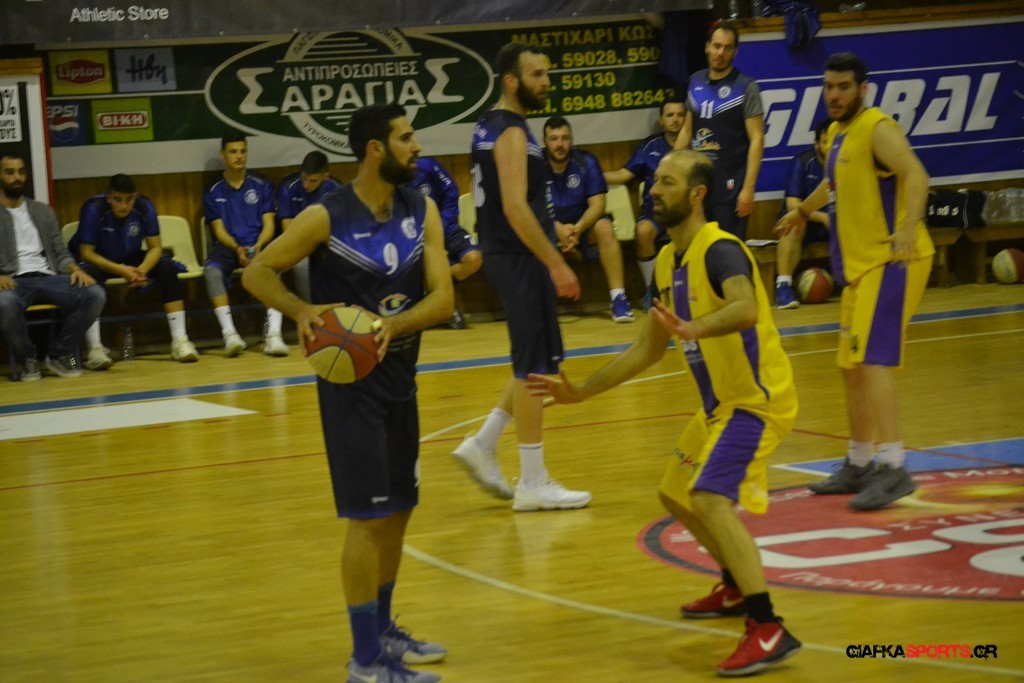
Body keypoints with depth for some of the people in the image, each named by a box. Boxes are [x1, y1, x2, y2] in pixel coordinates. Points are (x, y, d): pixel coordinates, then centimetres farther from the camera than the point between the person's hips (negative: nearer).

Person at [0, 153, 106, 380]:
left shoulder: (43, 211, 20)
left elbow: (60, 253, 18)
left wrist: (76, 269, -6)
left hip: (47, 277, 4)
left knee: (96, 294, -24)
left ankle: (60, 354, -5)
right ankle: (26, 358, -12)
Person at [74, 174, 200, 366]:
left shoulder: (144, 207, -17)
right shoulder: (94, 209, -25)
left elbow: (155, 247, -10)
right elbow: (86, 253, -23)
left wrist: (142, 269, -32)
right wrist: (121, 270, -35)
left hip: (131, 260, 3)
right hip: (99, 262, -3)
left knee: (167, 268, -21)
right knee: (88, 277, -36)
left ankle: (179, 340, -21)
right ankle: (94, 348, -40)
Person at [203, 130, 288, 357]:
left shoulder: (261, 185, 10)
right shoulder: (213, 192, 9)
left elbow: (268, 225, 5)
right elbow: (219, 230, 3)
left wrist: (257, 246, -16)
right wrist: (237, 249, -17)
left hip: (258, 245, 0)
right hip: (227, 246, 0)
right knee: (212, 270, -35)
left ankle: (273, 334, -44)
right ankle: (229, 333, -41)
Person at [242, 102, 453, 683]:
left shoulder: (422, 211, -1)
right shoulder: (327, 218, -16)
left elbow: (442, 300, -7)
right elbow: (257, 273, -8)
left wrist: (392, 324, -26)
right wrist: (302, 310, -26)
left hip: (400, 377, 6)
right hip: (350, 382, -6)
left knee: (399, 510, 15)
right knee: (369, 516, -7)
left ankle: (383, 630, 32)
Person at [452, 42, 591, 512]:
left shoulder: (491, 127, 14)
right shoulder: (511, 133, -16)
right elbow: (515, 207, -25)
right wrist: (556, 263, -25)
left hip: (508, 256, 10)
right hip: (520, 259, -10)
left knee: (538, 365, 16)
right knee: (536, 369, -4)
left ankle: (483, 447, 17)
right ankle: (533, 485, 0)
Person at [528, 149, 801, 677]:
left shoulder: (720, 250, -20)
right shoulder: (667, 260, 8)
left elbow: (746, 309, -42)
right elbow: (649, 348, 17)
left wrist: (695, 328, -59)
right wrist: (581, 391, 16)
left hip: (757, 397, -10)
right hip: (721, 400, 10)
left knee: (710, 497, -26)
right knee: (677, 494, 22)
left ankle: (768, 629, -27)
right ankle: (738, 588, 41)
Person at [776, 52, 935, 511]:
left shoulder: (877, 129, -14)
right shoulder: (837, 133, 14)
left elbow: (915, 174, -29)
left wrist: (908, 225, -45)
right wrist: (803, 211, 50)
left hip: (891, 261, -9)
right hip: (861, 265, 9)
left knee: (871, 361, -19)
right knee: (852, 368, 15)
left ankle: (894, 469, -21)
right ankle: (858, 466, 27)